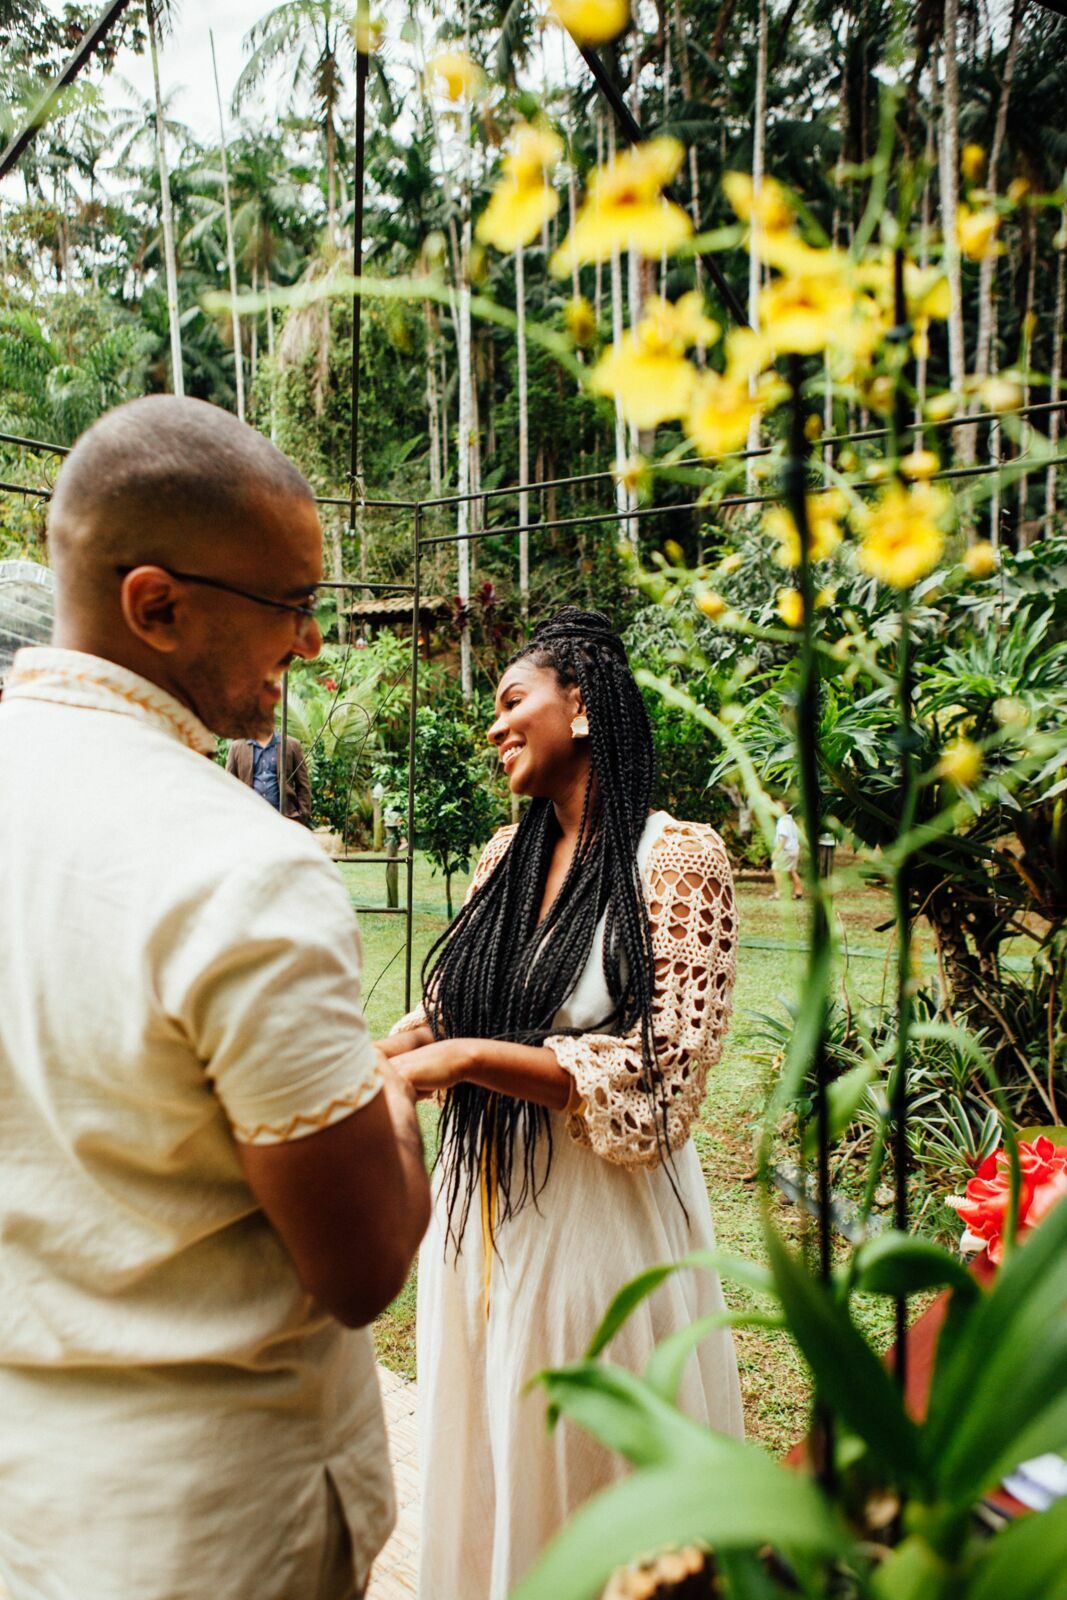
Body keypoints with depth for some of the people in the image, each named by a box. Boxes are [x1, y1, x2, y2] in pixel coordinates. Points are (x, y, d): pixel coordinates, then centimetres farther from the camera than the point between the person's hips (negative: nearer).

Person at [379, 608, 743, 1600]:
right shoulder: (505, 859, 5)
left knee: (584, 1477, 14)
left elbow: (659, 1079, -19)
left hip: (597, 1214, -5)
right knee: (483, 1470, 22)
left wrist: (464, 1059, -22)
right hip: (484, 1207, 6)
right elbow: (445, 1012, 11)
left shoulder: (676, 859, -14)